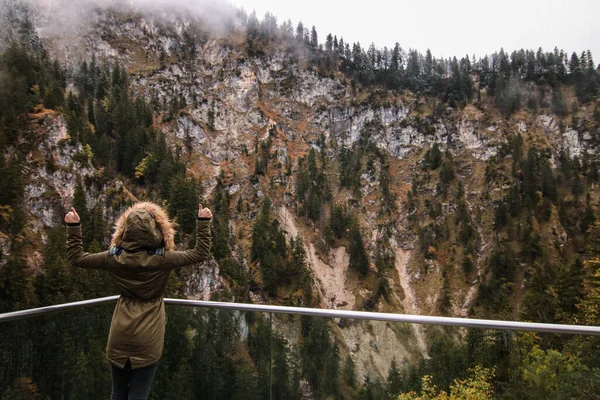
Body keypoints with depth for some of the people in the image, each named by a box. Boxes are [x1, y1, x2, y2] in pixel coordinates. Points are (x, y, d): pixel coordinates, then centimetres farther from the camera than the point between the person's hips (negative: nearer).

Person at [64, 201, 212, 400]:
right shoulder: (163, 259, -16)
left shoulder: (115, 257, -9)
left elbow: (76, 258, 5)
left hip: (120, 335, 3)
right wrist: (203, 221, 1)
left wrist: (73, 226, 11)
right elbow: (200, 253, -5)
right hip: (148, 338, -2)